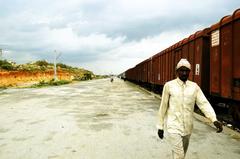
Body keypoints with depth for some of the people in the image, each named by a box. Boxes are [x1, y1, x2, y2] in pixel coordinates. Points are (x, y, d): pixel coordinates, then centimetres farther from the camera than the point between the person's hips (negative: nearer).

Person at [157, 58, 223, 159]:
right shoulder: (169, 85, -8)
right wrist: (160, 126, 0)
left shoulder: (194, 86, 0)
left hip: (187, 128, 4)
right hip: (173, 127, -4)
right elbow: (163, 107, -3)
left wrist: (214, 120, -26)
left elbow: (204, 103, -9)